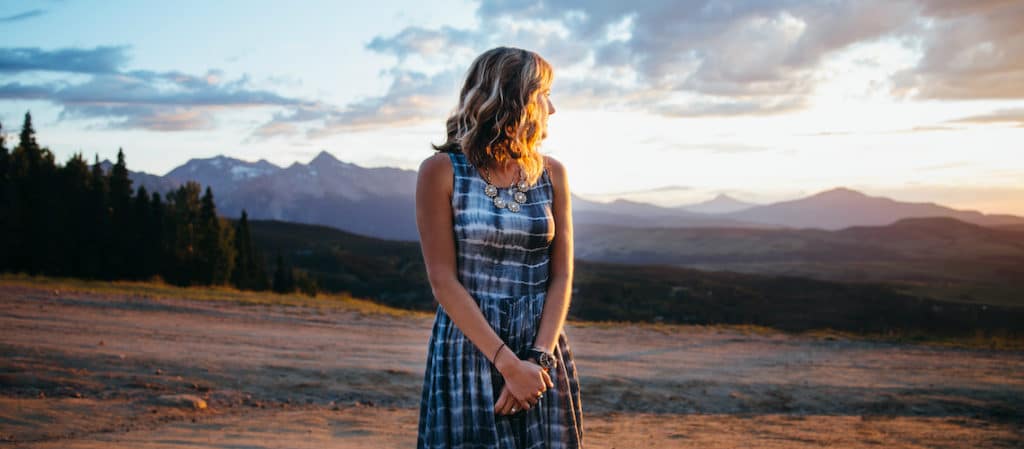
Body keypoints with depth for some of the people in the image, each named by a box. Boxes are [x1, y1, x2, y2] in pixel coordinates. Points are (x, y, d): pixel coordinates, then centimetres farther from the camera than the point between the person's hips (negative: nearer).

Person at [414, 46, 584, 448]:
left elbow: (561, 276, 2)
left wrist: (539, 358, -12)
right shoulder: (442, 171, -6)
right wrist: (507, 363, -16)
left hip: (542, 353, 4)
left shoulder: (551, 174, 5)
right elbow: (443, 281, -10)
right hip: (469, 349, -3)